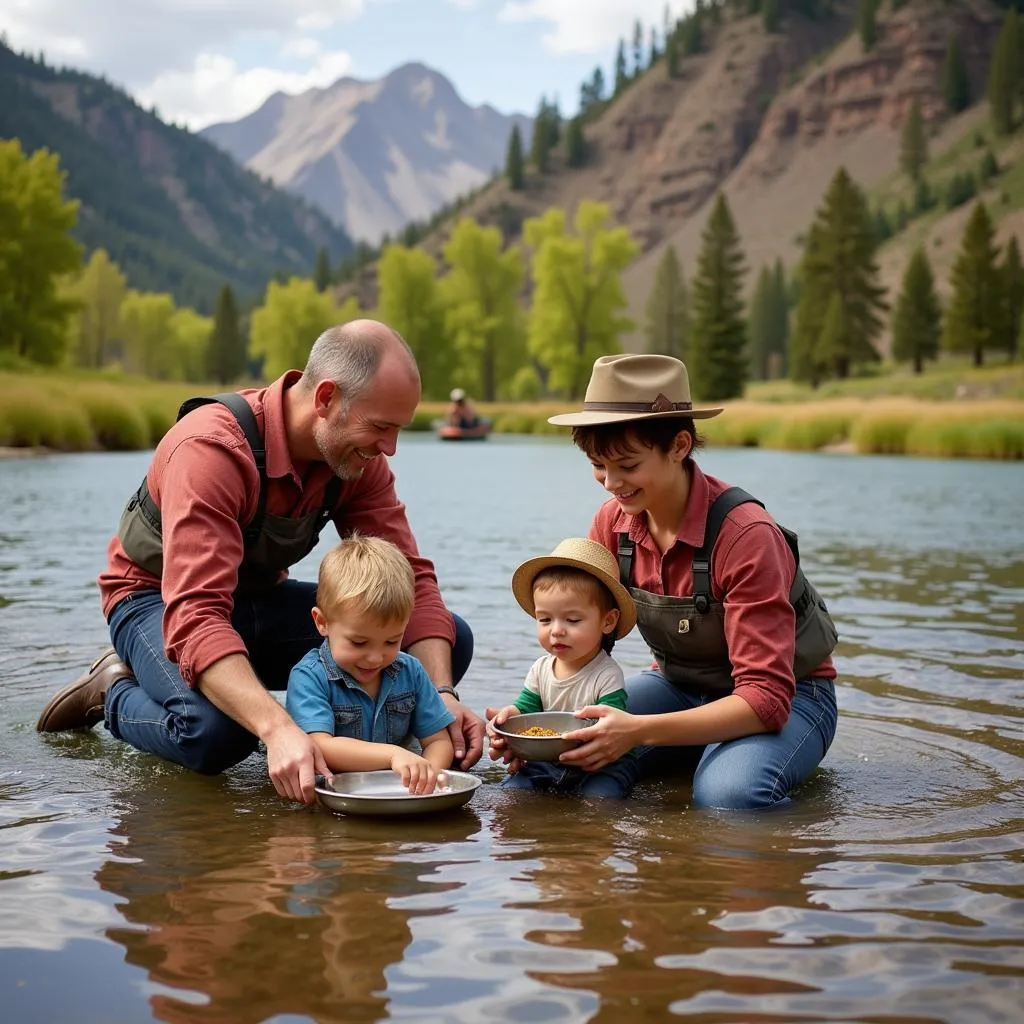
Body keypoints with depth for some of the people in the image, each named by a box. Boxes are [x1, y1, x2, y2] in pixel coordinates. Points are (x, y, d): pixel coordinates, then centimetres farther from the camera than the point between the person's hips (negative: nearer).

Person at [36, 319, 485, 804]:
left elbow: (409, 577, -12)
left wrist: (442, 695, -29)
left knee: (451, 641, -12)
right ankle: (116, 691, -5)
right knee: (217, 732, -39)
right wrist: (278, 729, -56)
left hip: (261, 599, 6)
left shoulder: (359, 456, -13)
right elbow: (195, 618, -44)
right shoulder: (212, 449, -34)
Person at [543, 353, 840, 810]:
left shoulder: (745, 536, -28)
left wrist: (640, 730, -45)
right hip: (678, 686, 7)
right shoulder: (612, 523, -9)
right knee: (561, 752, -17)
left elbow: (767, 698, -32)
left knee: (727, 794, -38)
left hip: (787, 695, -7)